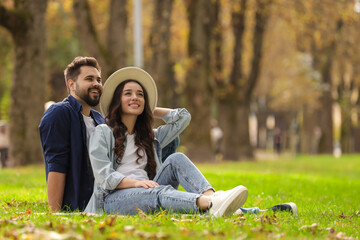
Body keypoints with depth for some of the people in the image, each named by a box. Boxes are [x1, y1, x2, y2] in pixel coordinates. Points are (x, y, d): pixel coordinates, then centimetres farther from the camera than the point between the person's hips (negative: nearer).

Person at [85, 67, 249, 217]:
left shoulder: (150, 137, 27)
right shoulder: (103, 133, 9)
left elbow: (183, 117, 28)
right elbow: (103, 175, -4)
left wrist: (150, 110, 30)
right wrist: (136, 182, -20)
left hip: (146, 194, 5)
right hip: (114, 198, -5)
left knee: (176, 159, -18)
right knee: (161, 191, -35)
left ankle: (212, 196, -46)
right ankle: (211, 205, -63)